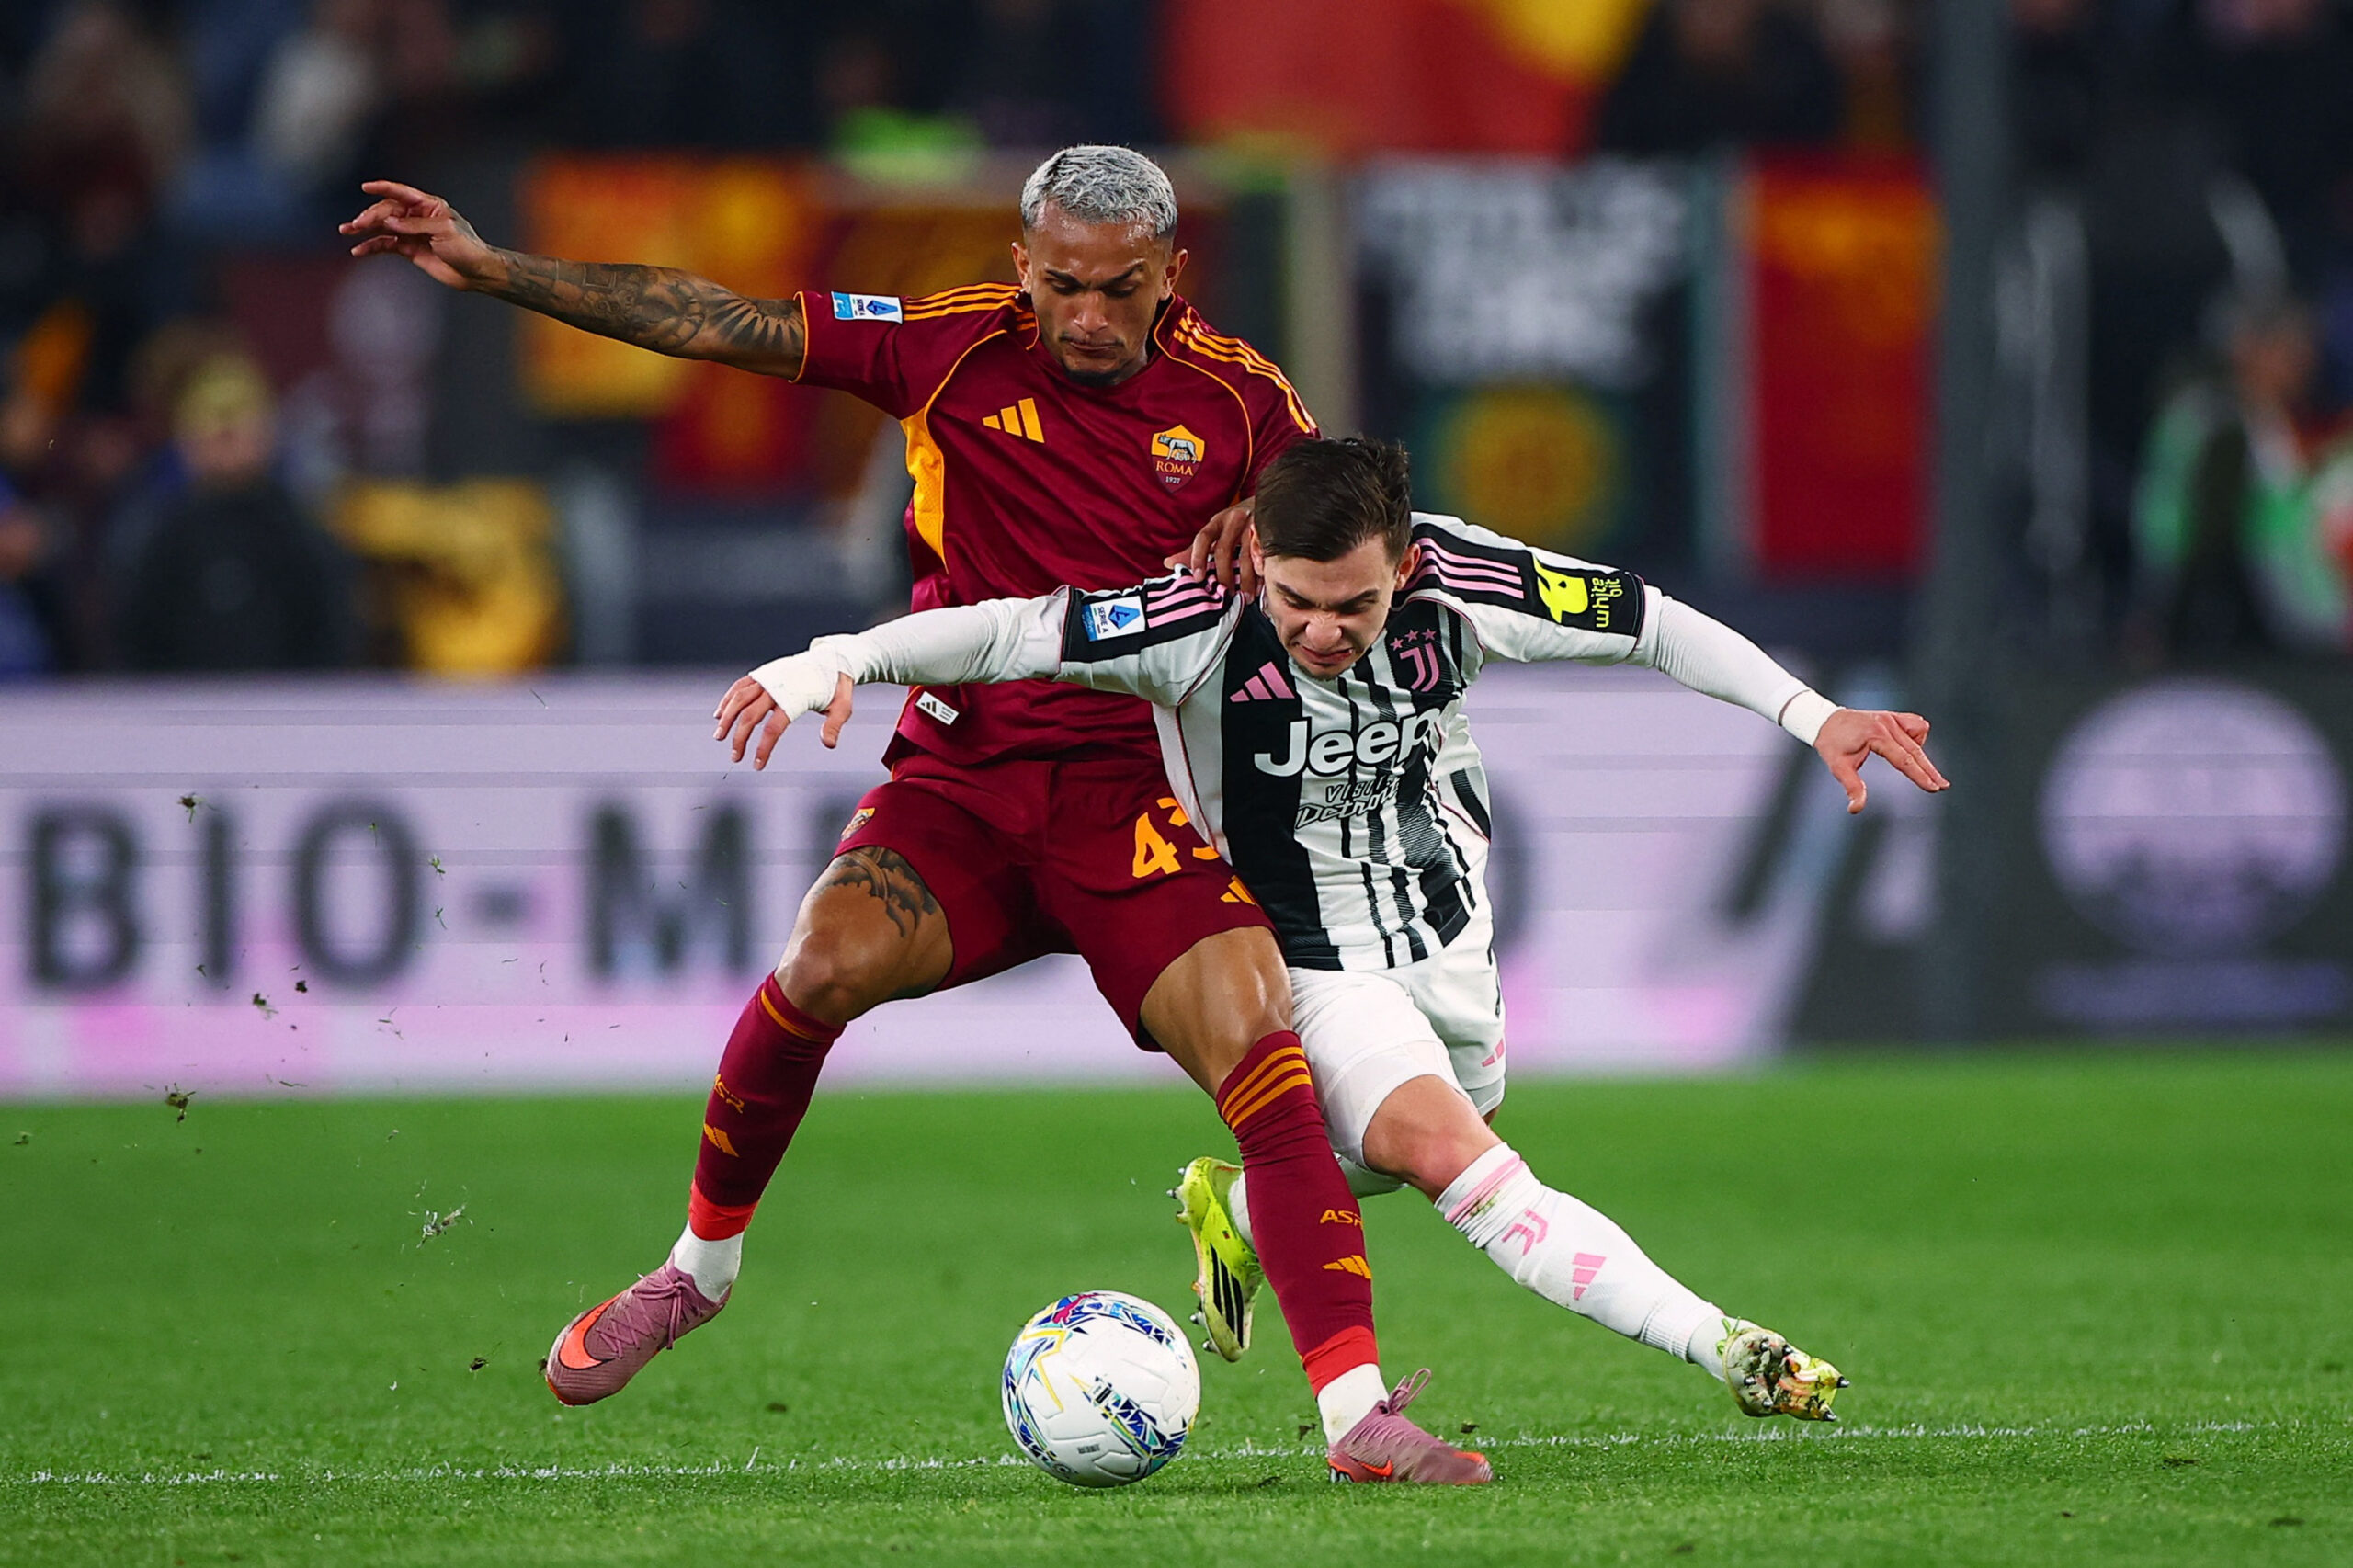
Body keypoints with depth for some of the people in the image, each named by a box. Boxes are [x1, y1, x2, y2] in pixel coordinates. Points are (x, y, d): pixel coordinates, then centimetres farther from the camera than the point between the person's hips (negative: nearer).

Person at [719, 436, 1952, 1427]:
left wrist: (1811, 716, -11)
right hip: (1309, 968, -5)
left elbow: (1649, 624, -7)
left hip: (1447, 944, 5)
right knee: (1452, 1155, -25)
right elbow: (1008, 631, -31)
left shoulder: (1457, 581, -19)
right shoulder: (1202, 624, -28)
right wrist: (832, 662, -45)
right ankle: (1719, 1347, -29)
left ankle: (1237, 1207, 45)